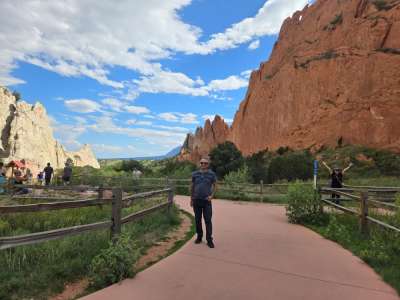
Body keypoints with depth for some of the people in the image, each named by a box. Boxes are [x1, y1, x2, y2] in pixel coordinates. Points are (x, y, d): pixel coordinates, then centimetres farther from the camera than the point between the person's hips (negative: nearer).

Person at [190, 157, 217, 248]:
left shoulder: (212, 174, -1)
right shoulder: (195, 174, 4)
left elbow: (215, 186, 7)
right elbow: (192, 186, 11)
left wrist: (212, 196, -6)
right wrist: (191, 198, 10)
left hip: (207, 200, -2)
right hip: (196, 200, 2)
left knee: (208, 220, -2)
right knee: (197, 220, 11)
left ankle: (209, 239, 6)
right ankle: (199, 236, 26)